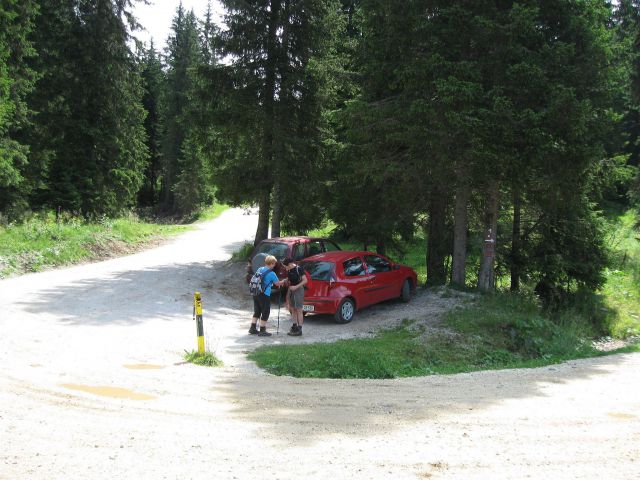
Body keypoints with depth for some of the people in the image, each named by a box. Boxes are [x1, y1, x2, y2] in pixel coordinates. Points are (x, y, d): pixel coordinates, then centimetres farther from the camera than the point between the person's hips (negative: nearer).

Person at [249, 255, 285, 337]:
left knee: (257, 312, 18)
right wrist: (284, 281, 16)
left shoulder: (259, 269, 7)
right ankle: (262, 331, 5)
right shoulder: (271, 273, -12)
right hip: (264, 295, -7)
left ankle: (253, 328, 20)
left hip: (256, 294, 7)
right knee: (265, 313, 3)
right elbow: (277, 283, -2)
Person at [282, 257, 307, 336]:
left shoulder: (299, 269, -14)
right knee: (293, 309, 10)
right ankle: (294, 326, 19)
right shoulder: (289, 270, 7)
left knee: (299, 310, -6)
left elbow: (305, 280, -15)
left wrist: (296, 287, -21)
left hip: (298, 289, -8)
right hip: (291, 289, 8)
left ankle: (299, 329, -4)